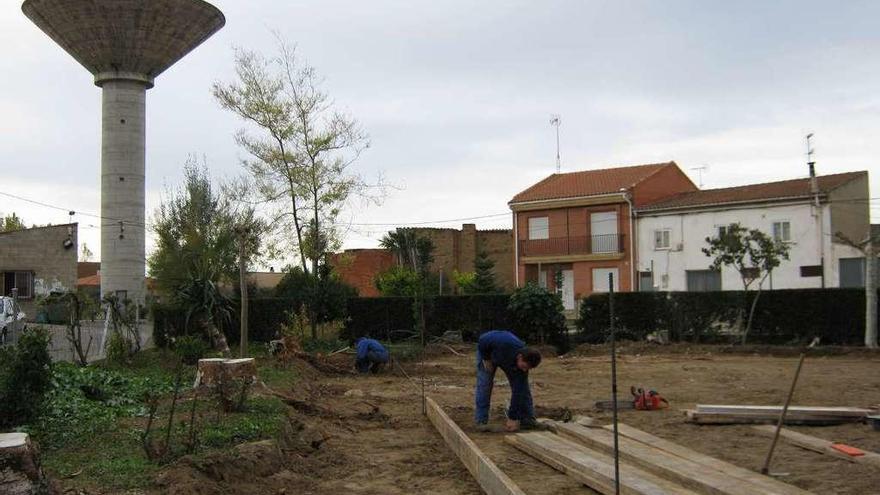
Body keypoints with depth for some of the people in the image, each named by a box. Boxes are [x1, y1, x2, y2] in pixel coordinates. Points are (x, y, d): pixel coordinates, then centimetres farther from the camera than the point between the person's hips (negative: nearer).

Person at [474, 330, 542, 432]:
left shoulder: (523, 364, -31)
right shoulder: (505, 343, -46)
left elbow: (518, 392, -27)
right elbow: (482, 340, -28)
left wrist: (513, 418, -26)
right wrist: (486, 359, -24)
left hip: (509, 359, 3)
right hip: (487, 351, -3)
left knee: (522, 388, -6)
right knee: (484, 385, -16)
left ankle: (528, 419, 6)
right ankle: (481, 421, -10)